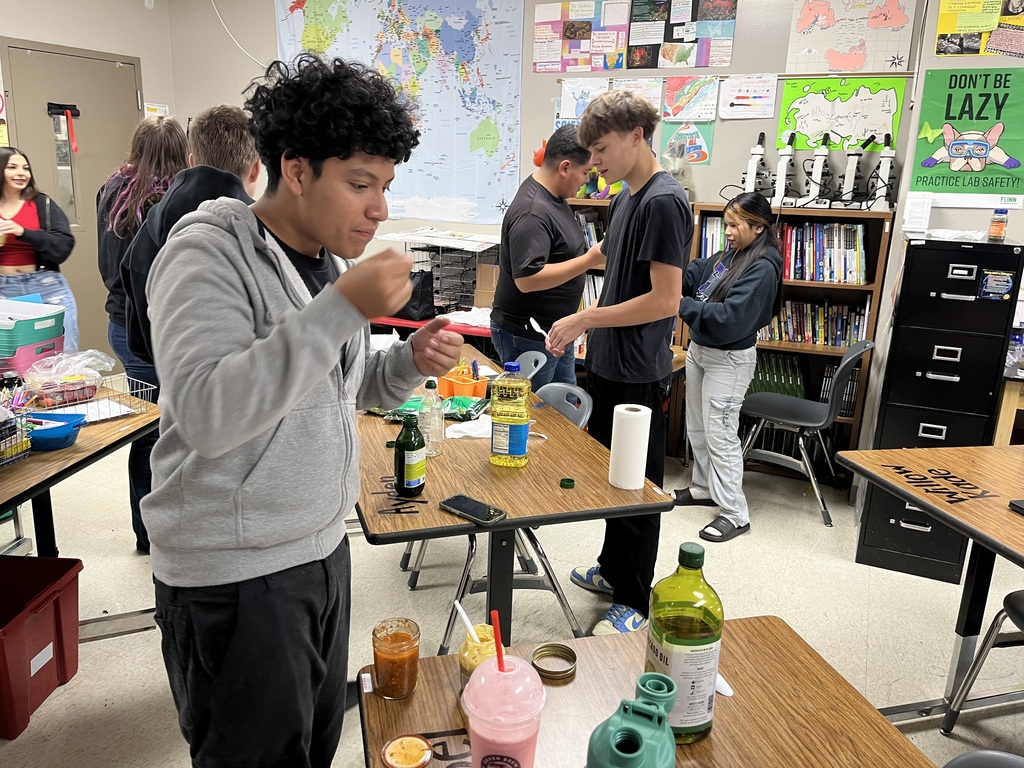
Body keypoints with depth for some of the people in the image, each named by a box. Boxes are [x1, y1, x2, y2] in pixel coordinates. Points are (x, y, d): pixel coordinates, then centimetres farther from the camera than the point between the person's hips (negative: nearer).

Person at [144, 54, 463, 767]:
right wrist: (343, 309, -33)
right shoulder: (207, 255, -17)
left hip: (323, 549, 8)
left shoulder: (333, 260, 8)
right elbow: (206, 414, -31)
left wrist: (412, 361, -4)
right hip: (234, 576, -7)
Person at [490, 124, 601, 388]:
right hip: (527, 337, -10)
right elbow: (527, 279, -31)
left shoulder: (553, 196, 7)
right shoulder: (532, 213, -25)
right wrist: (591, 259, -27)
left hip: (556, 332, 10)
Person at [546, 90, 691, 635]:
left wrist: (587, 319, -17)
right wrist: (583, 325, 15)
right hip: (608, 363, 9)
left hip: (638, 373, -9)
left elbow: (665, 300, -23)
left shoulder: (663, 202, -18)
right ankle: (612, 570, 38)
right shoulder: (625, 197, 11)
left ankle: (633, 601, 20)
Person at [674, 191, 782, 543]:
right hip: (699, 350, 9)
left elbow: (731, 318, -27)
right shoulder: (728, 256, 7)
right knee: (697, 427, 19)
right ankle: (703, 488, 36)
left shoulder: (762, 268, -19)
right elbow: (692, 274, 6)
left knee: (720, 434, -6)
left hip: (729, 360, -9)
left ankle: (735, 514, 4)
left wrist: (681, 304, -27)